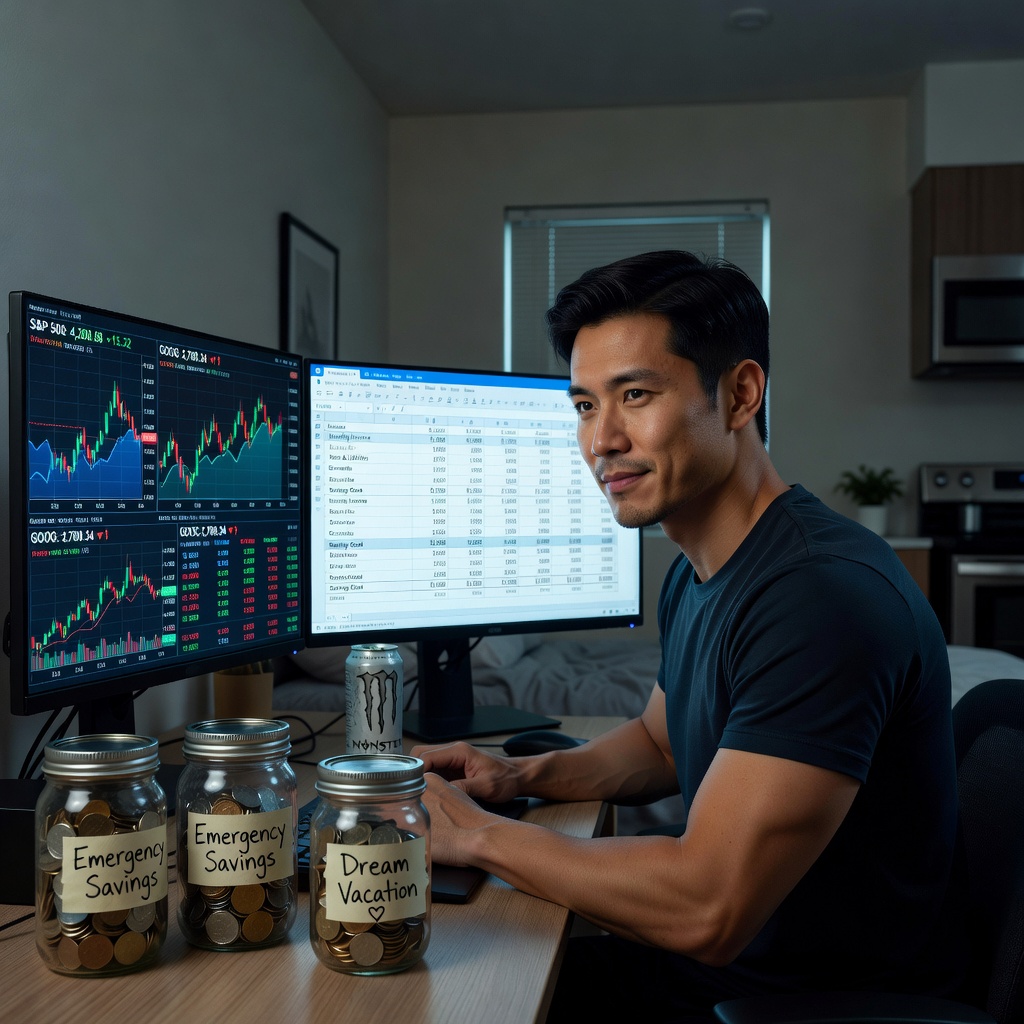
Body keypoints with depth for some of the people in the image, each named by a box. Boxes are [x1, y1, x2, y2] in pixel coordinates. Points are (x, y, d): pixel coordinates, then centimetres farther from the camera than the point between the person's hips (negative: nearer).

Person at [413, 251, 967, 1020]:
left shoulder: (823, 591, -29)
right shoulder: (696, 576, 3)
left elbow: (706, 910, -32)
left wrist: (474, 833, -20)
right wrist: (521, 774, 3)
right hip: (722, 957, 8)